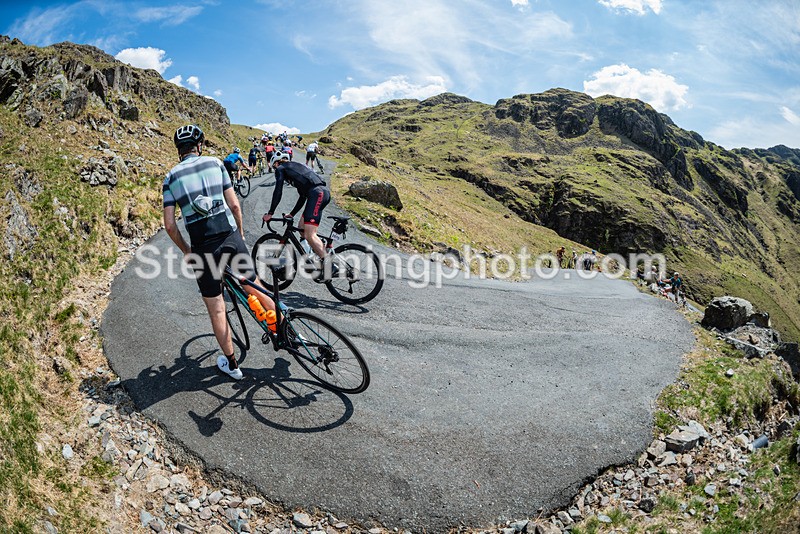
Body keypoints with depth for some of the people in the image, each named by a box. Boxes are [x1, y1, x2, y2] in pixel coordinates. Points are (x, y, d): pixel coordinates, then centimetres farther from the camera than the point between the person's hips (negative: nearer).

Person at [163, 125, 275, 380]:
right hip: (230, 237, 1)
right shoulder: (215, 163, 5)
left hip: (203, 246, 0)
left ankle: (231, 364, 22)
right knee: (255, 287, 21)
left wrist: (186, 250, 14)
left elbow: (169, 225, 0)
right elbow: (234, 205, 2)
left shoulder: (171, 177, 5)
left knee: (216, 310, 10)